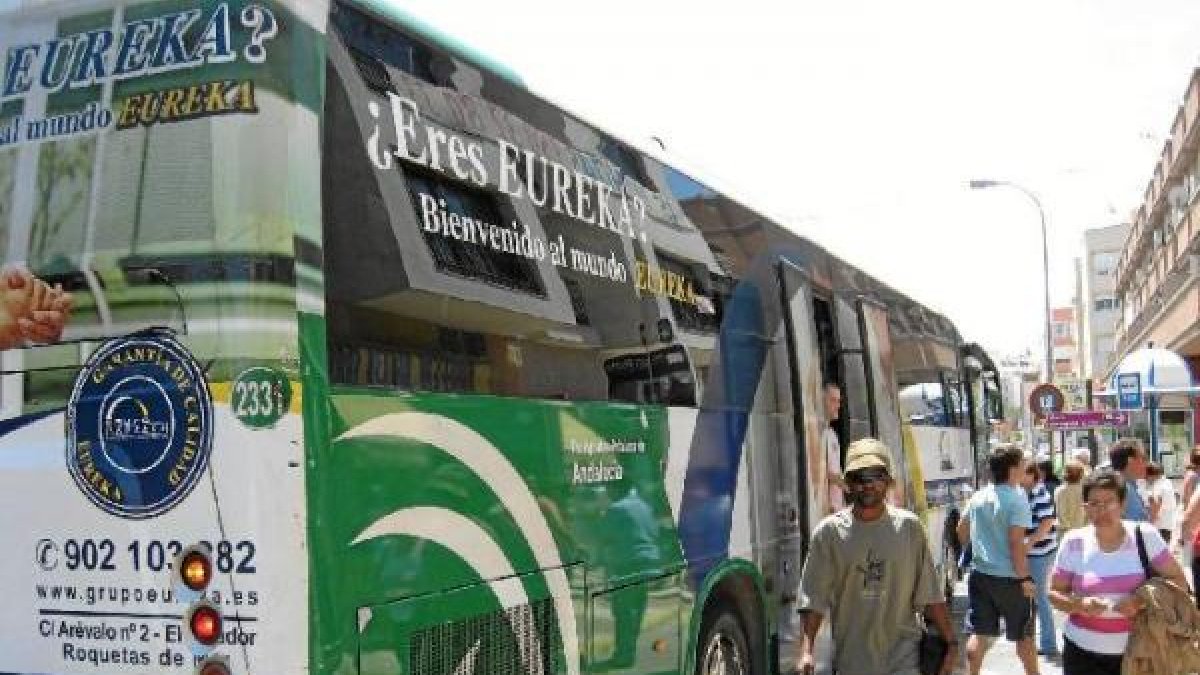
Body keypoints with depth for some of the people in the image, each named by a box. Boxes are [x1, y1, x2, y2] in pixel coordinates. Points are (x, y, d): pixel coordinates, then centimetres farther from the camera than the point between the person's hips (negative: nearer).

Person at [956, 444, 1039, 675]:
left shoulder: (978, 496, 4)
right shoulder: (1017, 499, -15)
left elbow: (962, 532, 13)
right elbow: (1016, 542, -20)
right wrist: (1025, 578, -16)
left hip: (980, 574, 5)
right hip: (1009, 578, -5)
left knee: (980, 634, 7)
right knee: (1023, 635, 13)